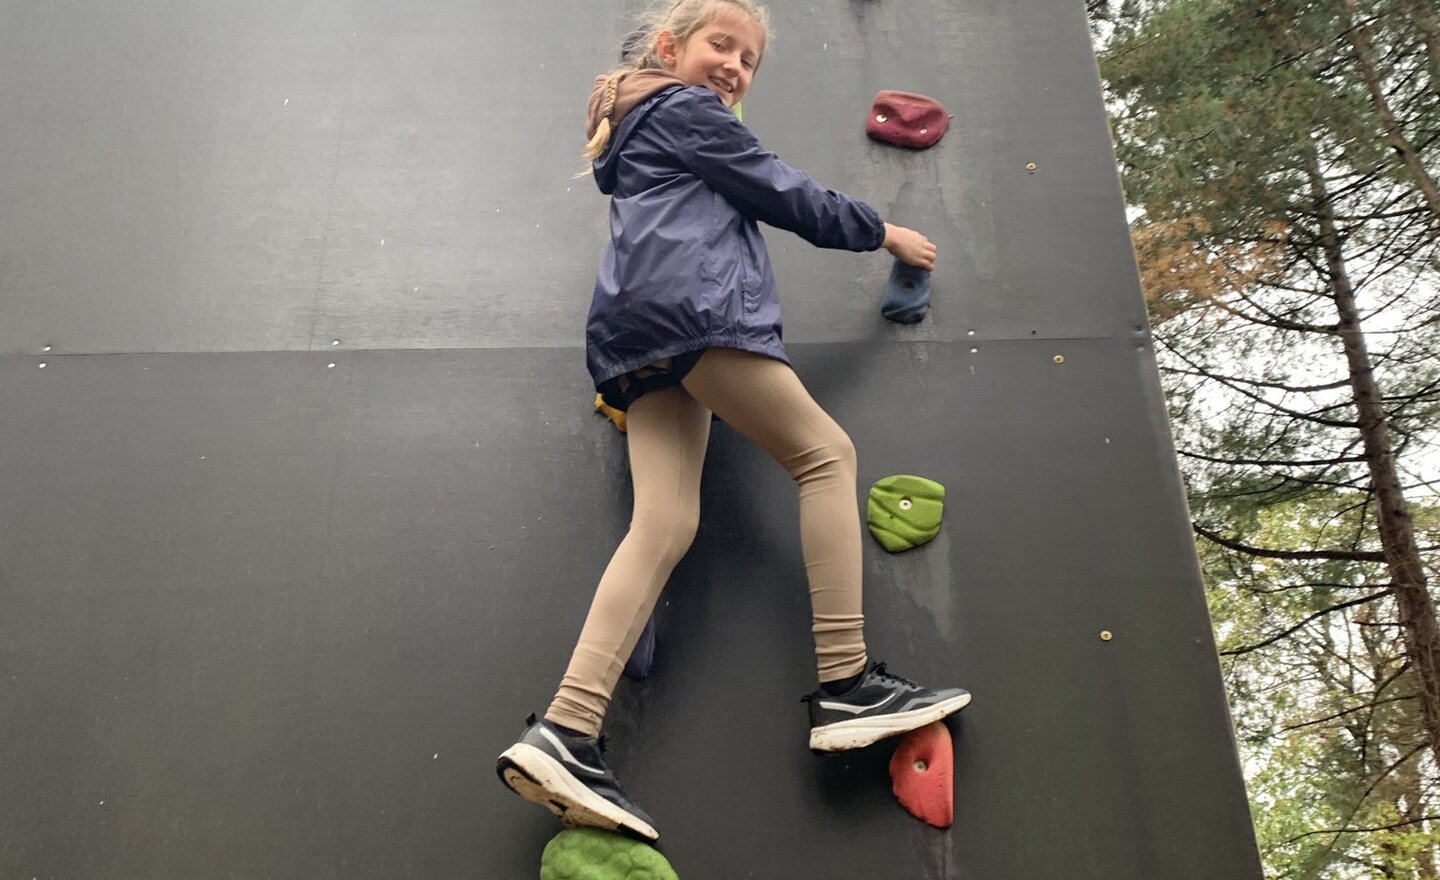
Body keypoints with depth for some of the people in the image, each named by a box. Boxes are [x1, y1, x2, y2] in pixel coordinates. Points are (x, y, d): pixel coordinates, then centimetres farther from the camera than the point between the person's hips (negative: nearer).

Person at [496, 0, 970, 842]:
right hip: (691, 306, -8)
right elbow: (784, 195, 7)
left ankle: (565, 736, -20)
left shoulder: (639, 130, 36)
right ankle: (847, 685, -11)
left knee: (664, 525, -7)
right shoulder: (685, 109, 8)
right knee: (825, 451, -3)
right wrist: (883, 232, 17)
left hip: (636, 333, 8)